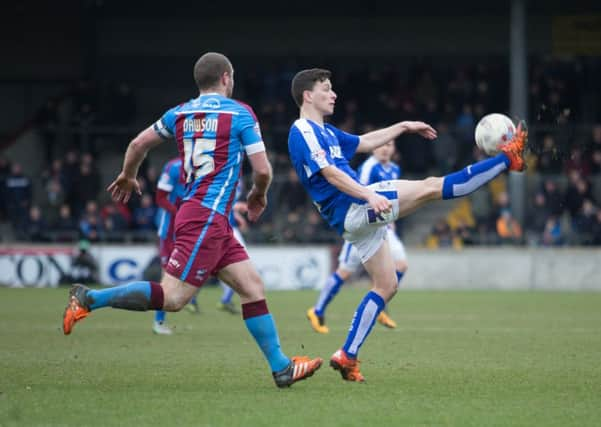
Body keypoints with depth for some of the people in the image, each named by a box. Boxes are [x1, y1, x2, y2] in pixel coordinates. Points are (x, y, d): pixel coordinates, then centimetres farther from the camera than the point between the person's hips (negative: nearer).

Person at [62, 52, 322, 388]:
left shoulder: (181, 113, 13)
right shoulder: (240, 113, -4)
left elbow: (138, 144, 19)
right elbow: (263, 171, -5)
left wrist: (127, 177, 39)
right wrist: (259, 196, 17)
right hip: (206, 218, -8)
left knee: (253, 287, 9)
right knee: (172, 297, -12)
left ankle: (281, 367, 9)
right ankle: (89, 299, -12)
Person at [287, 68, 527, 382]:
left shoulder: (324, 132, 21)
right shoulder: (303, 132, -9)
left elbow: (364, 142, 35)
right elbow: (329, 172, -22)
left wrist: (404, 127, 35)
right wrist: (369, 195, -33)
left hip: (360, 215, 10)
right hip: (351, 210, -10)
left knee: (386, 286, 11)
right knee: (430, 187, -13)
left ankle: (347, 356, 10)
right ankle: (508, 159, -13)